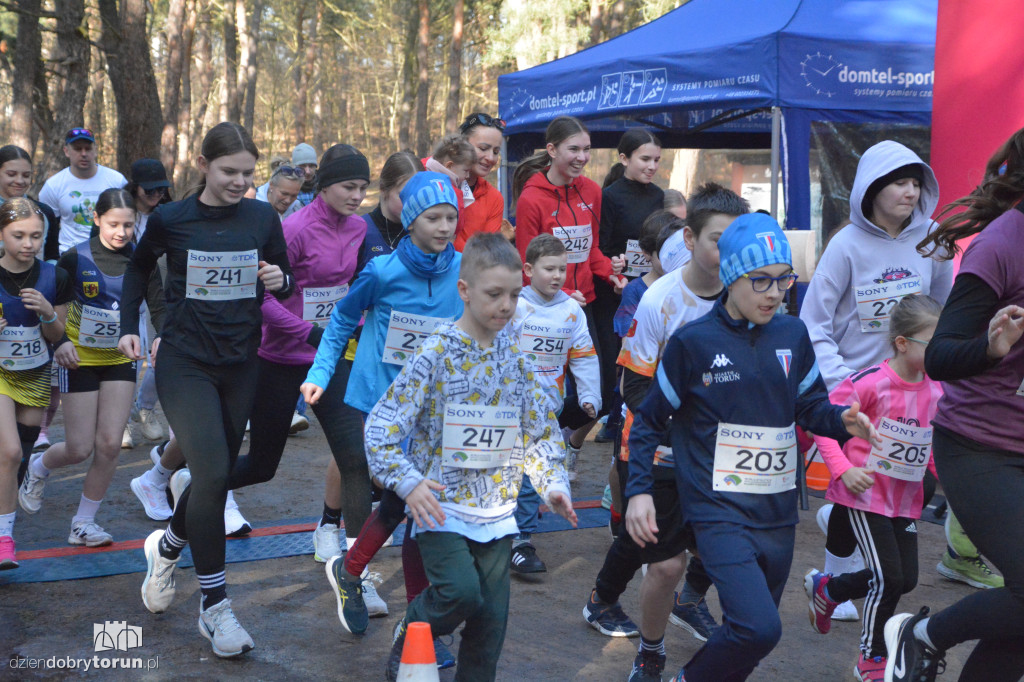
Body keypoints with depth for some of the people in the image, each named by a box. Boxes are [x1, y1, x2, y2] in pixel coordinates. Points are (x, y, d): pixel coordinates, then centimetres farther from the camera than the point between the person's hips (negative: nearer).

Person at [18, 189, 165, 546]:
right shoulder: (75, 258, -10)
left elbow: (158, 306, -3)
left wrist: (161, 336, -23)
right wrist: (60, 342, -22)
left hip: (120, 359, 3)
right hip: (80, 359, -2)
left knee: (109, 444, -4)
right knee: (79, 449, -2)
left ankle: (83, 523, 12)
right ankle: (38, 467, 34)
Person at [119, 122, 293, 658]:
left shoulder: (262, 217, 0)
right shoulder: (170, 220, -5)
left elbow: (285, 283, 9)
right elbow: (139, 267, 14)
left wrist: (280, 280, -14)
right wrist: (129, 325, 4)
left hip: (240, 365, 3)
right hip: (185, 363, -3)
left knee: (217, 474, 11)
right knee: (212, 473, -16)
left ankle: (166, 545, 43)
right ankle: (214, 607, -3)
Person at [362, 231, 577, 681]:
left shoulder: (514, 358, 5)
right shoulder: (435, 354, -11)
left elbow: (541, 430, 14)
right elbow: (380, 427, -12)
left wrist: (553, 482, 1)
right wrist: (408, 482, -23)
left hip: (496, 509, 5)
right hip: (441, 504, -5)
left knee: (491, 619, 6)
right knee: (462, 590, -22)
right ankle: (409, 638, 8)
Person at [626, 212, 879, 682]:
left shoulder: (792, 334, 5)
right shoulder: (693, 342, -7)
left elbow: (810, 405, 14)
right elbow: (649, 421, 1)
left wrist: (841, 420, -8)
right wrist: (638, 491, -7)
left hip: (778, 511, 5)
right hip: (719, 511, -5)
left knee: (753, 630, 14)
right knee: (759, 628, -19)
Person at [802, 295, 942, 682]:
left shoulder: (936, 389, 1)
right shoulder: (871, 382, -20)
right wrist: (844, 470, -23)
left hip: (905, 498, 7)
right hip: (865, 494, -7)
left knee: (905, 579, 12)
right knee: (888, 578, -8)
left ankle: (825, 589, 36)